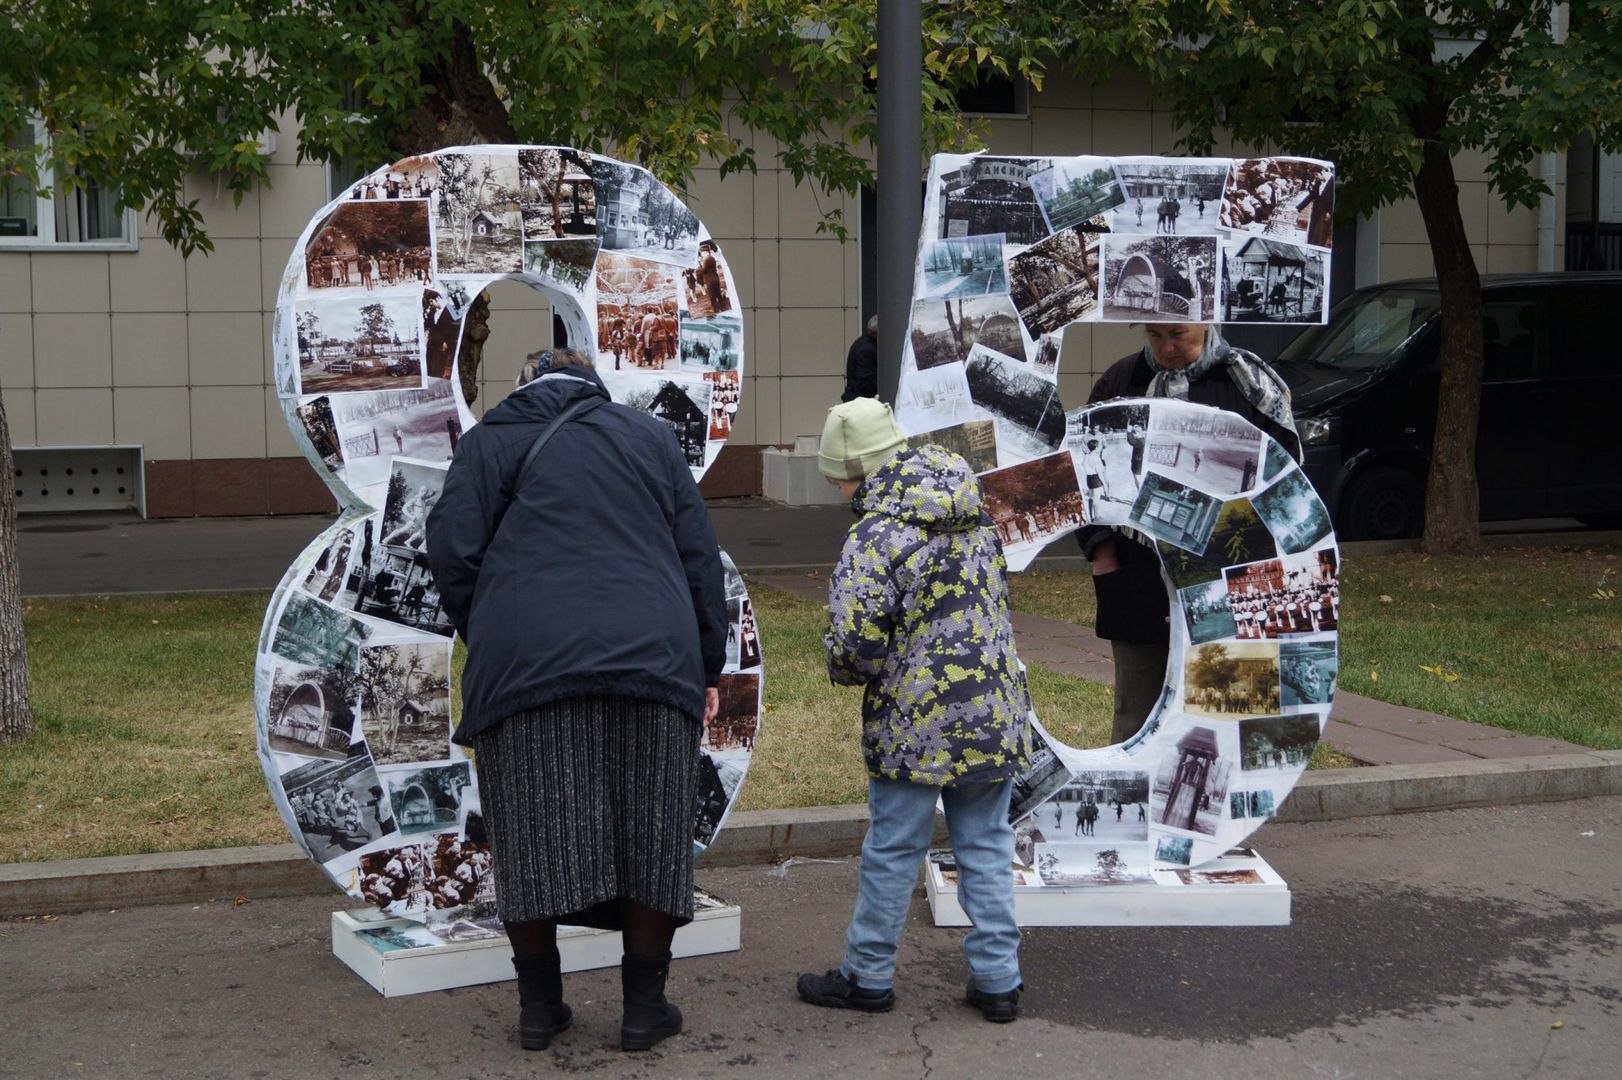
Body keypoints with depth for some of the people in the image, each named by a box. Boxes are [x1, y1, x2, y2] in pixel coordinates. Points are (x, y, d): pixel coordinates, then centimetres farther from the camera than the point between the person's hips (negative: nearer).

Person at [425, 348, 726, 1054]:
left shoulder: (491, 440, 13)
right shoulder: (648, 434, 19)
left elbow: (452, 551, 2)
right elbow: (699, 555, 14)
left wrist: (484, 637, 16)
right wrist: (707, 665, 17)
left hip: (524, 667, -1)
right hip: (650, 659, 1)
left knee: (532, 837, 6)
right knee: (649, 834, 7)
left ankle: (539, 1006, 12)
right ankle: (644, 1007, 11)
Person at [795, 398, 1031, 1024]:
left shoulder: (875, 537, -16)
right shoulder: (974, 519, 7)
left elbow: (855, 647, -18)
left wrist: (846, 670, 3)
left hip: (916, 721, -6)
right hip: (996, 713, 6)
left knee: (892, 850, 7)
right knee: (986, 845, 13)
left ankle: (868, 976, 19)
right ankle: (998, 979, 15)